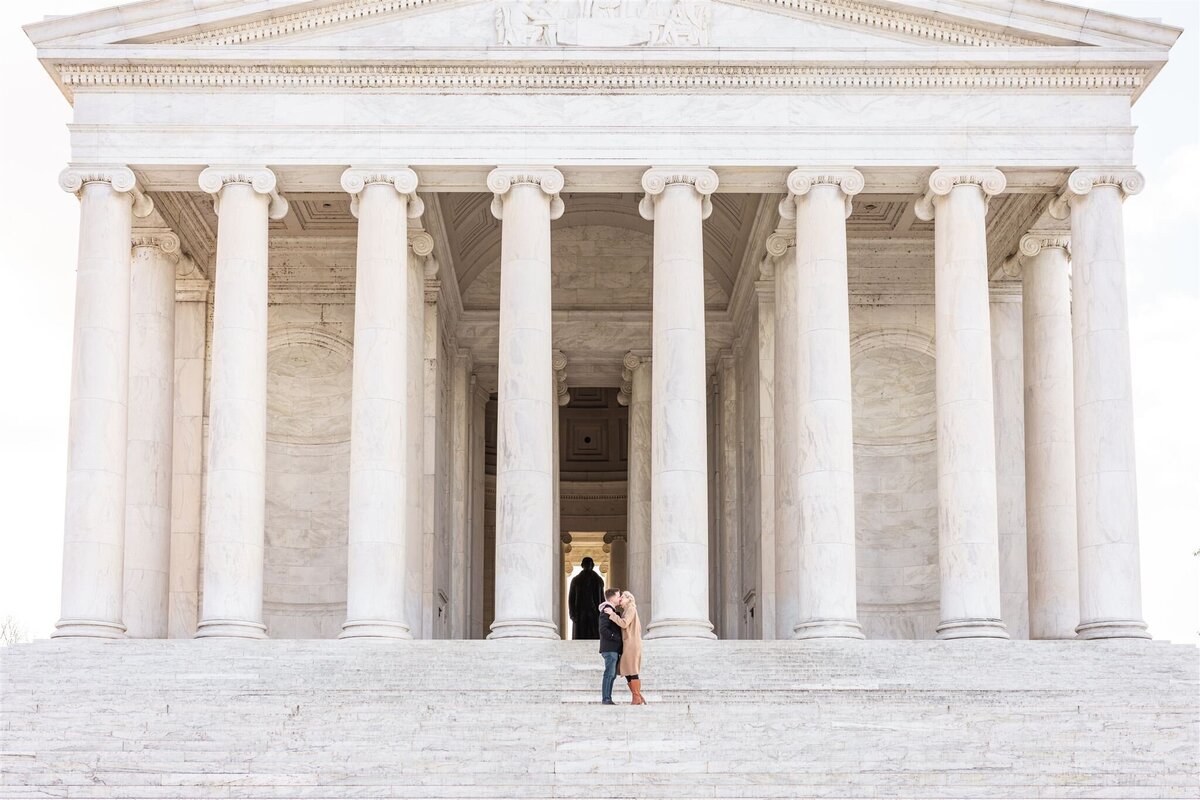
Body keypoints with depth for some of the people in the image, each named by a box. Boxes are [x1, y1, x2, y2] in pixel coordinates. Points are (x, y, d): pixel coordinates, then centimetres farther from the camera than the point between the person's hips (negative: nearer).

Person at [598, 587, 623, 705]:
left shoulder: (612, 611, 22)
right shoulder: (606, 611, -10)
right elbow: (603, 630, -20)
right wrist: (617, 637, -18)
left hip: (614, 649, 10)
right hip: (610, 649, -10)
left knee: (612, 675, 7)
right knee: (609, 674, -10)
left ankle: (607, 699, 8)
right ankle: (606, 699, -10)